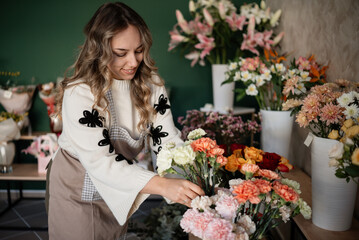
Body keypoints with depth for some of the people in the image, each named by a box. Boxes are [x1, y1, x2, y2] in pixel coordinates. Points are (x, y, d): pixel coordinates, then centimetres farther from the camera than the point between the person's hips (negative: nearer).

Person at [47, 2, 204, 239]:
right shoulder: (80, 92, -28)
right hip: (79, 187, -4)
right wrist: (162, 185, -44)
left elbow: (167, 138, -13)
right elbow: (99, 162, -34)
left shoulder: (150, 83, -12)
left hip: (120, 188, 5)